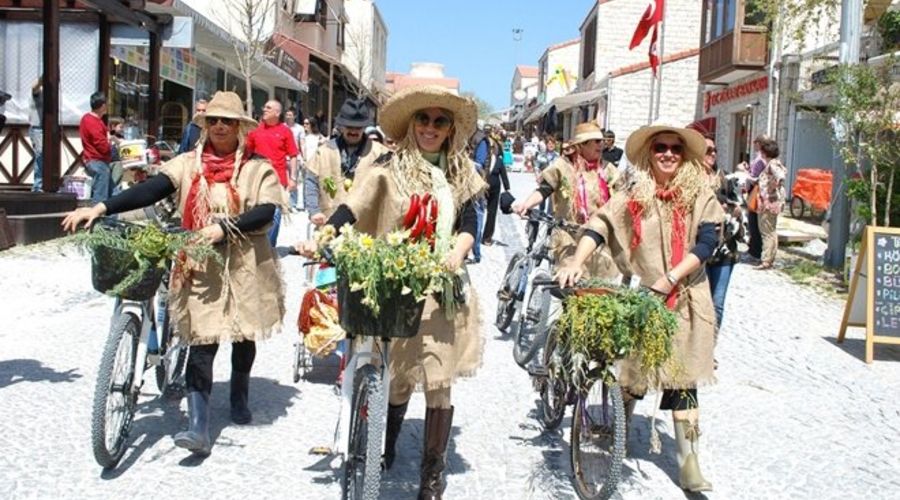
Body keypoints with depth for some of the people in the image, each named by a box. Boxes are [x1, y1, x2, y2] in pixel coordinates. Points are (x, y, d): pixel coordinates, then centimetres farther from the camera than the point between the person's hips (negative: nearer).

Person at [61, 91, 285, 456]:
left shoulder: (257, 167, -1)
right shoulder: (188, 164, 5)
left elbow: (266, 211, -12)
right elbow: (150, 190, -6)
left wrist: (224, 227, -24)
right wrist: (101, 208, -17)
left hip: (244, 265, 0)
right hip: (201, 266, 0)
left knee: (243, 335, 15)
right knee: (201, 341, -6)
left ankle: (239, 399, 40)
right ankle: (199, 428, -7)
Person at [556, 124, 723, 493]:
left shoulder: (699, 194, 0)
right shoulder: (634, 195, 1)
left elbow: (707, 242, -7)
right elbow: (599, 226, -10)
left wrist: (670, 278, -18)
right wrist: (576, 262, -26)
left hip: (685, 299, 0)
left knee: (682, 379, 1)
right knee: (631, 375, 8)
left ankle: (688, 460, 10)